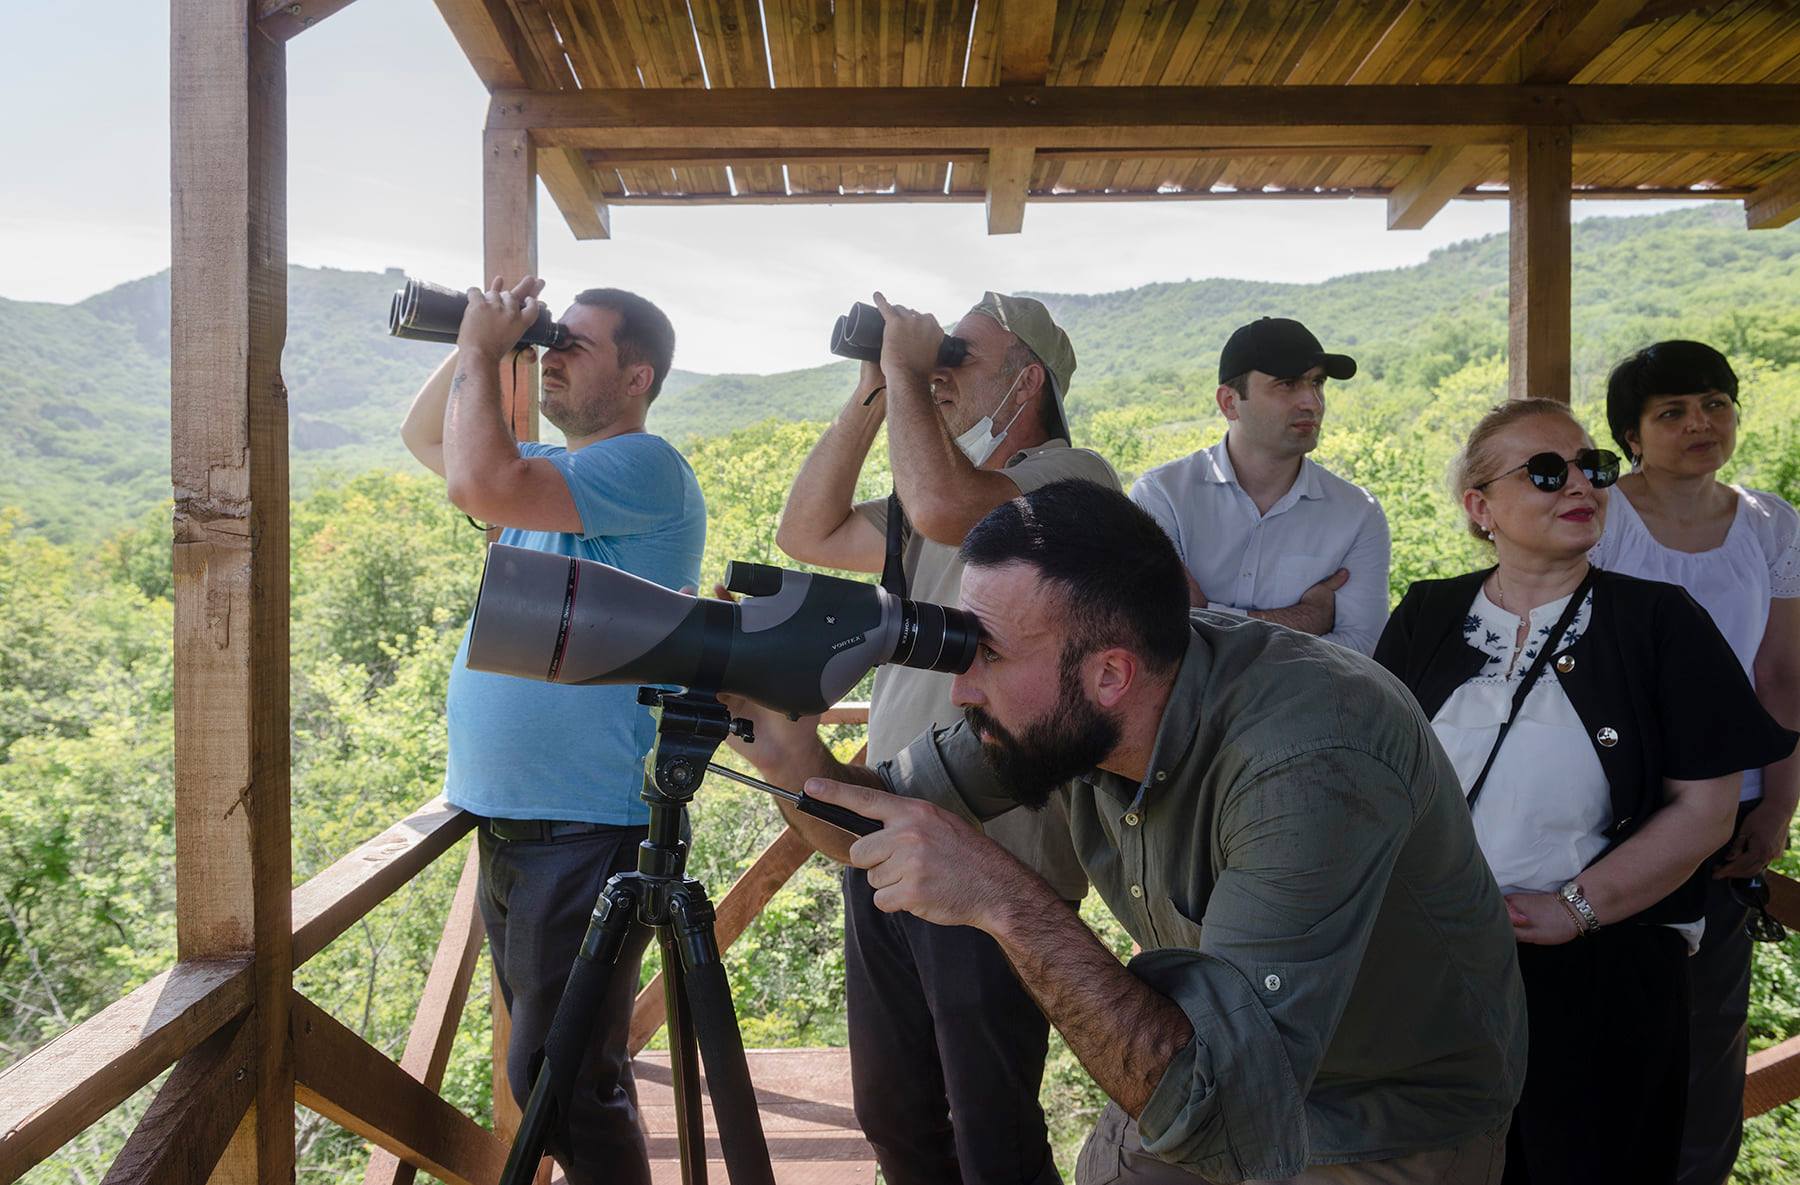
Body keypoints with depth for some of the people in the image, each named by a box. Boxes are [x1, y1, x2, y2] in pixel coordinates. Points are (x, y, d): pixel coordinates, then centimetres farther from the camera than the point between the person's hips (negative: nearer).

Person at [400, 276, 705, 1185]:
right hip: (509, 816, 10)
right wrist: (475, 348, 10)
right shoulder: (556, 470, 15)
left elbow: (477, 482, -27)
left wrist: (481, 351, -13)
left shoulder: (644, 468, -15)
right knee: (552, 1063, 19)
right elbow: (422, 436, 26)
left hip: (586, 828, -10)